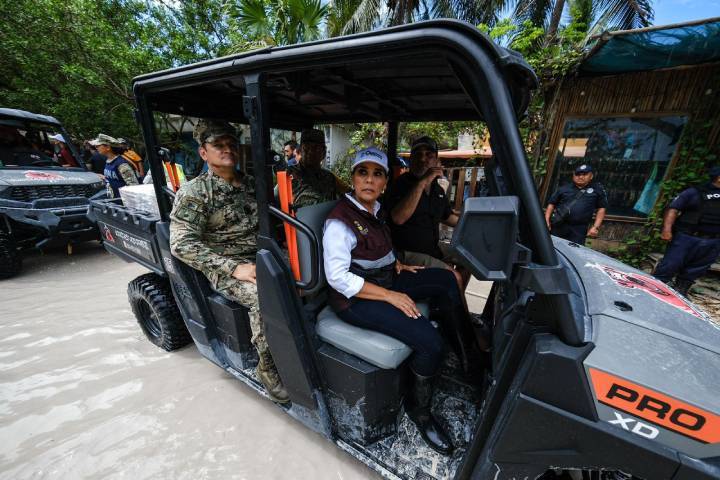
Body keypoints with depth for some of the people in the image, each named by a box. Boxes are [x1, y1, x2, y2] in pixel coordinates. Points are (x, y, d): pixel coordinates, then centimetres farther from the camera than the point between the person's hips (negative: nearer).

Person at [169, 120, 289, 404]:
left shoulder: (251, 184, 13)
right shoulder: (194, 192, -5)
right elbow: (182, 244, -13)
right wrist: (234, 268, -22)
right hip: (227, 268, -5)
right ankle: (268, 367, -8)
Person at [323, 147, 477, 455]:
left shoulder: (375, 210, 7)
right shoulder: (340, 220, -20)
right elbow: (338, 278, -24)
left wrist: (395, 264, 8)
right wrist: (390, 296, -23)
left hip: (384, 280, 9)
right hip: (354, 297, -9)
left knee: (445, 279, 6)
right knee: (430, 342, -21)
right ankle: (419, 410, 9)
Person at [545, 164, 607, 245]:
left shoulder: (598, 189, 10)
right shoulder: (564, 188, 10)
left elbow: (601, 208, 9)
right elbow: (551, 204, 11)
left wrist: (596, 227, 0)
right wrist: (546, 220, 0)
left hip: (579, 229, 0)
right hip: (558, 226, 1)